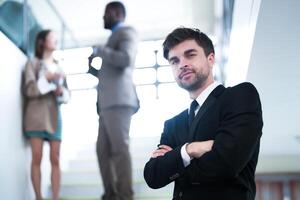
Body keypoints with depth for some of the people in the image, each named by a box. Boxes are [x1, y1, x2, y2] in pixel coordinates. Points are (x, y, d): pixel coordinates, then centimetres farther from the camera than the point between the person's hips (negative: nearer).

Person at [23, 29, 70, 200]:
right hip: (37, 114, -4)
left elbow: (67, 95, 16)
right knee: (37, 158, -5)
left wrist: (62, 91, -5)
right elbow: (29, 90, -5)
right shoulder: (33, 63, 6)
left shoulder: (59, 67, 19)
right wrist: (47, 79, -15)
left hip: (54, 116, 4)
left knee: (55, 159, -3)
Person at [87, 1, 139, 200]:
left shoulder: (127, 32, 2)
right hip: (109, 102, 10)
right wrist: (92, 67, 16)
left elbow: (126, 60, -18)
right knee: (103, 150, 4)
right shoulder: (115, 38, 30)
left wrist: (100, 51, -6)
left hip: (119, 100, -10)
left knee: (119, 148, -13)